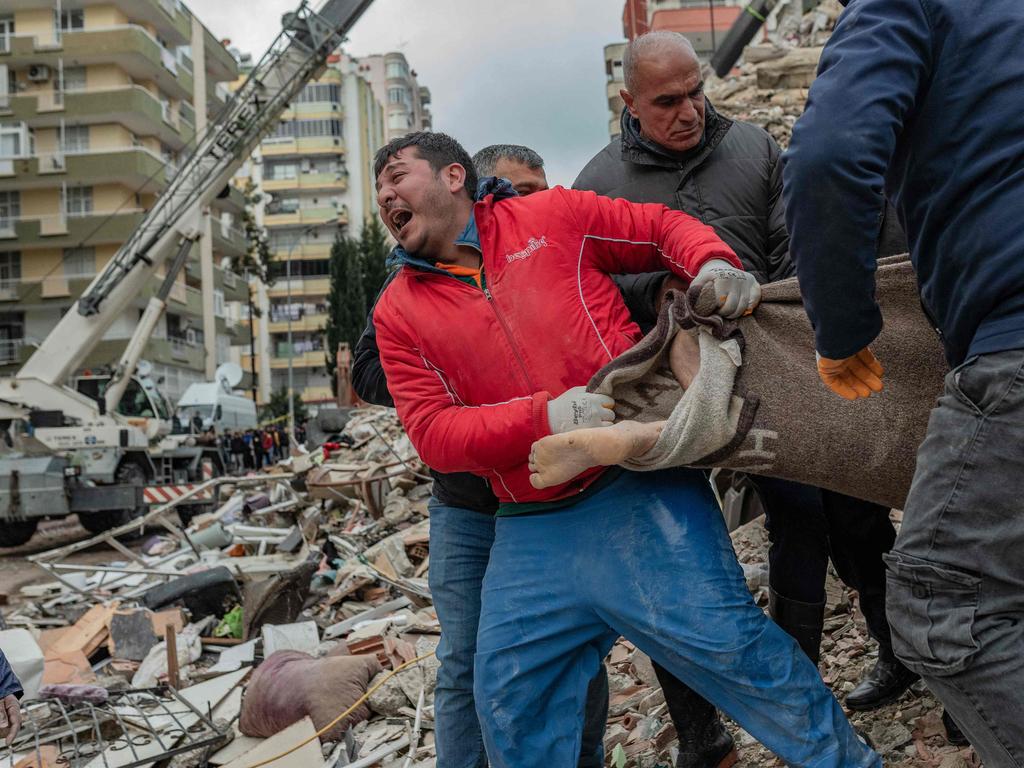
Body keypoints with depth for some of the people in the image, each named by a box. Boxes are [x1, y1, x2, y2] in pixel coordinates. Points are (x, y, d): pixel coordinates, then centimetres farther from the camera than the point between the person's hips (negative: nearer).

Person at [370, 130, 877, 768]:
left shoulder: (551, 215, 6)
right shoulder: (399, 312, 9)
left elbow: (664, 226, 14)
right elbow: (433, 433, -2)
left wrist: (713, 262, -9)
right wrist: (543, 417, -17)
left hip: (639, 489, -3)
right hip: (531, 533, 4)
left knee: (722, 638, -9)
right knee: (511, 703, 8)